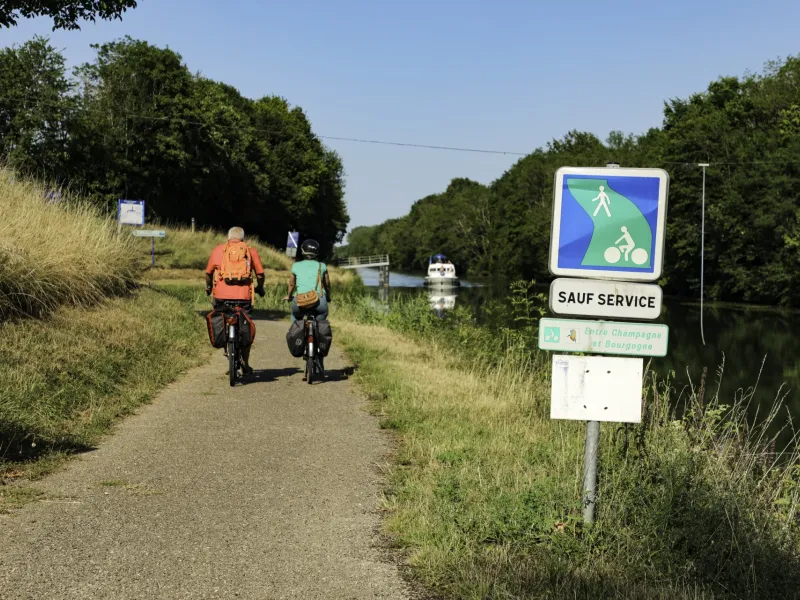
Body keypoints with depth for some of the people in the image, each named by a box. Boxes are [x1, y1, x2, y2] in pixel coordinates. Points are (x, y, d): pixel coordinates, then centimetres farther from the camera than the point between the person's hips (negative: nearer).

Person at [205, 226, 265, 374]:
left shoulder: (218, 250, 12)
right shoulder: (251, 251, 10)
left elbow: (208, 272, 14)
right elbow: (260, 273, 7)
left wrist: (208, 287, 32)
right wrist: (260, 288, 25)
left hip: (221, 295, 0)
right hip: (243, 295, 0)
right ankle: (245, 364, 13)